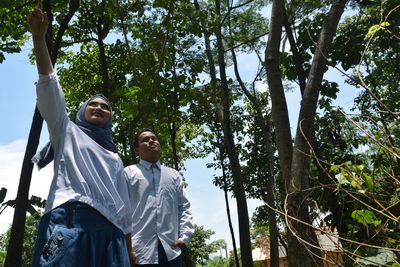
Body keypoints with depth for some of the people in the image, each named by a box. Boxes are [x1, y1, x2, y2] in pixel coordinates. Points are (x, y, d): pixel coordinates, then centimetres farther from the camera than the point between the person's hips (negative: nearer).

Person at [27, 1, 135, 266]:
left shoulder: (114, 157, 30)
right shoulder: (68, 132, 22)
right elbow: (49, 86, 9)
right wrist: (39, 36, -1)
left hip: (109, 228, 4)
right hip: (69, 219, -4)